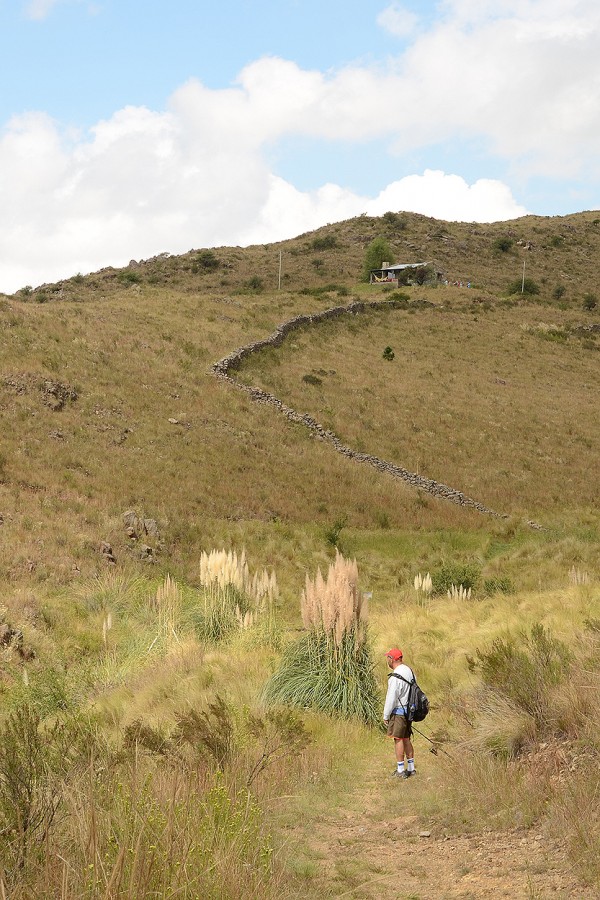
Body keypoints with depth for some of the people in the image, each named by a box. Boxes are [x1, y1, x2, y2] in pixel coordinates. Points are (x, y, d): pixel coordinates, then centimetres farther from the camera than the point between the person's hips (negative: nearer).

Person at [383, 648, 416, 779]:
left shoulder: (395, 677, -21)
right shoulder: (409, 671, 7)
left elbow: (391, 698, -19)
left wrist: (386, 716, -8)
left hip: (398, 711, -9)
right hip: (409, 710, 9)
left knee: (398, 740, -2)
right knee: (406, 739, 15)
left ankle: (400, 771, 0)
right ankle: (411, 768, 20)